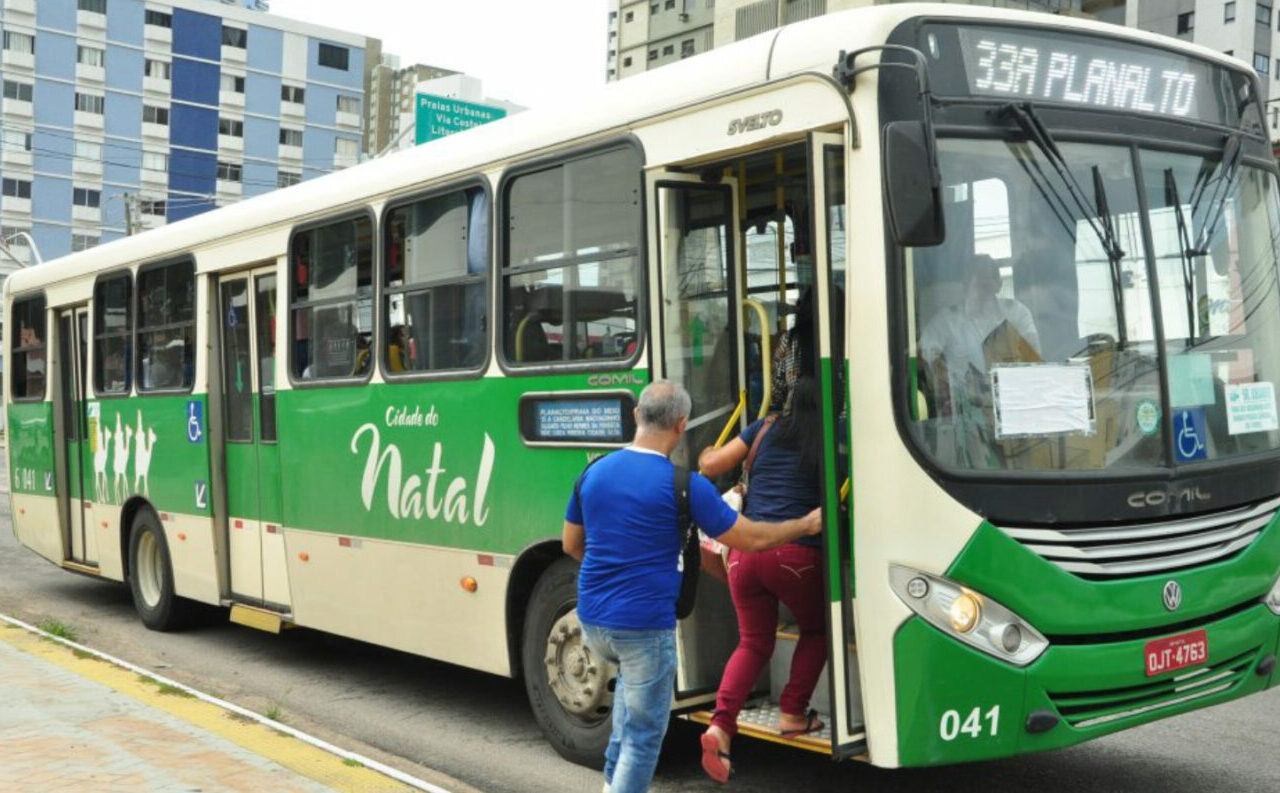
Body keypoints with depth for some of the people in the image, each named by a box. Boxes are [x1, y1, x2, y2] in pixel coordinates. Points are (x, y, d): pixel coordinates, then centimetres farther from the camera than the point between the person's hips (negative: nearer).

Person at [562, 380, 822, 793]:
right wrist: (806, 525, 9)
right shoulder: (684, 485, -14)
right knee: (644, 733, 8)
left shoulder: (594, 472, 2)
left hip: (592, 621, 6)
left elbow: (571, 544, 14)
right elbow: (751, 539, -7)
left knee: (632, 676, 35)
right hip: (644, 626, -6)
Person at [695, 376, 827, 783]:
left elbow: (711, 465, 12)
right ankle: (792, 713, 19)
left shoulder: (767, 429, 12)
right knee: (816, 630, 25)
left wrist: (706, 455, 33)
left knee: (753, 642, 16)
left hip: (745, 548, 3)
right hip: (796, 553, -3)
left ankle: (720, 724, -3)